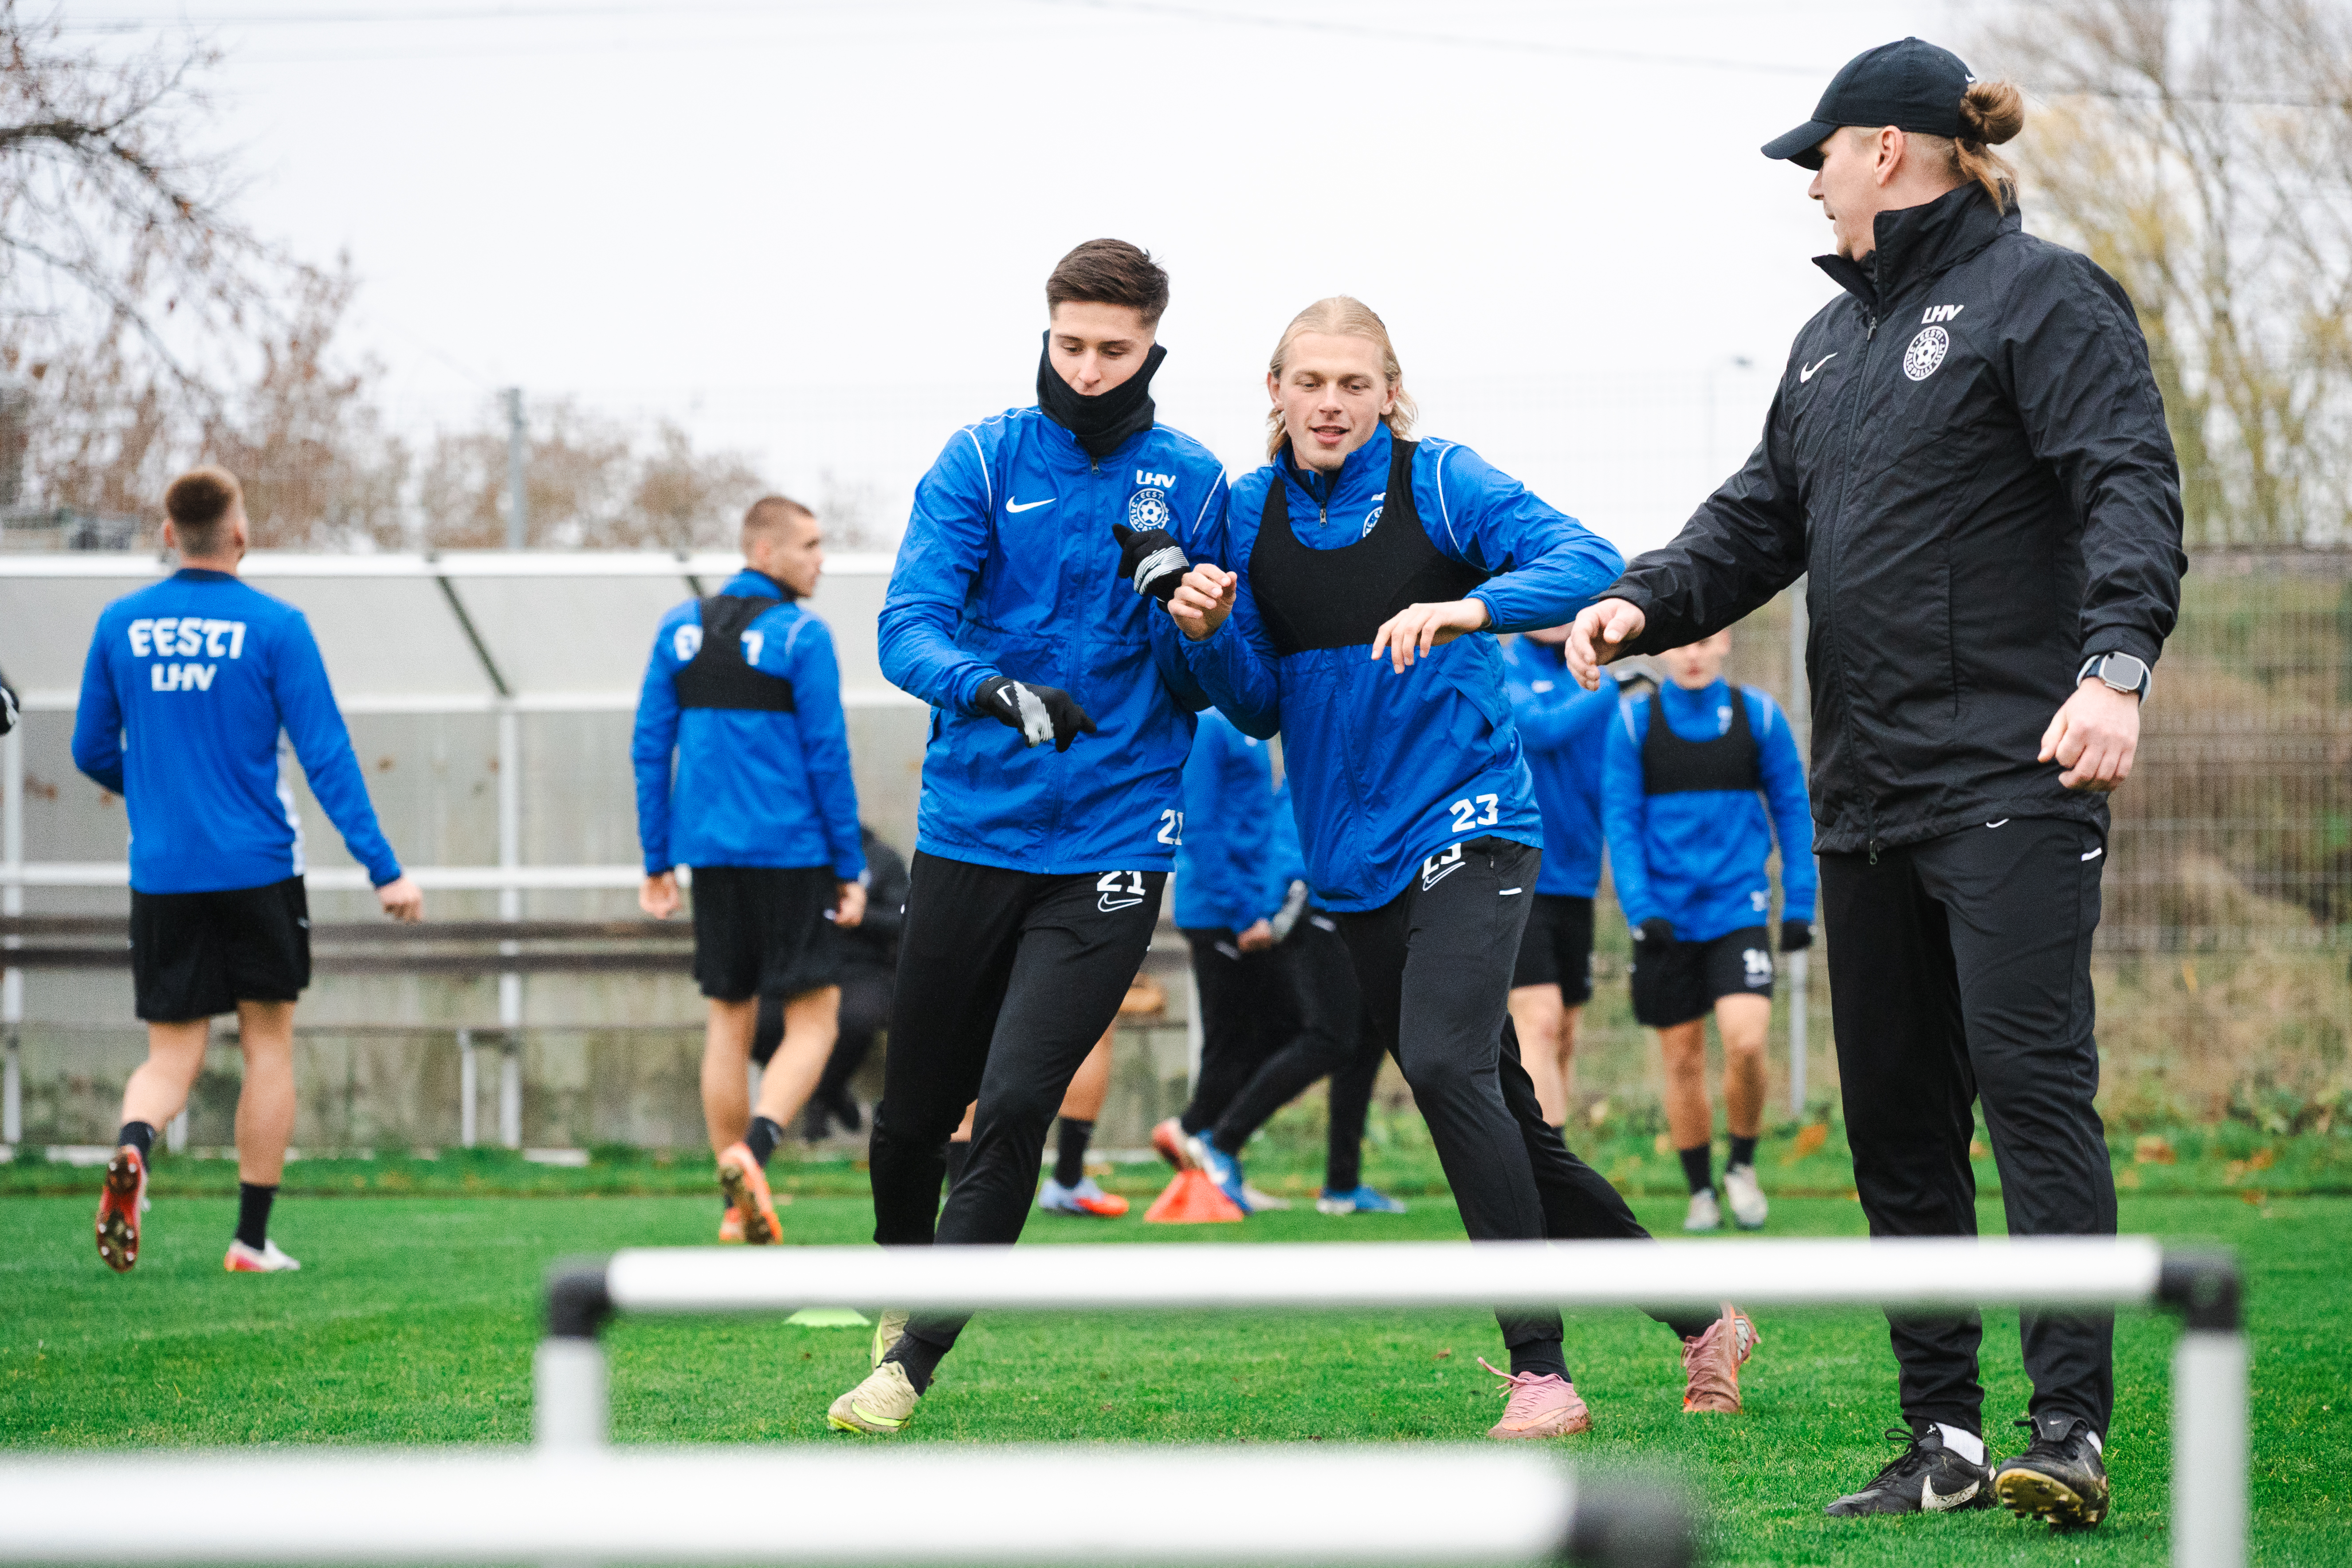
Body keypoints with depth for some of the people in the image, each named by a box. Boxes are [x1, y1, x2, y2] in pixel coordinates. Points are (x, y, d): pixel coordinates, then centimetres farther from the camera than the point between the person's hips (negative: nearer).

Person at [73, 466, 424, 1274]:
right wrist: (383, 868, -8)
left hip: (161, 875, 2)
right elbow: (327, 756, -10)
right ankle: (252, 1239, 11)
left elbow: (92, 752, 11)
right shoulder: (275, 626, -7)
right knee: (268, 1043, 11)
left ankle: (132, 1145, -26)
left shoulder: (119, 625, 3)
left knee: (172, 1055, 8)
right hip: (258, 872, -2)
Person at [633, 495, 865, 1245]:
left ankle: (740, 1209, 12)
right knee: (813, 1017, 1)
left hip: (710, 852, 5)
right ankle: (753, 1147, -22)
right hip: (792, 855, -5)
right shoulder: (801, 636, -8)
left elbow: (649, 749, 9)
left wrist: (659, 862, 14)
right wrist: (852, 869, -3)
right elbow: (827, 758, -9)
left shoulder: (679, 630, 8)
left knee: (729, 1017, 12)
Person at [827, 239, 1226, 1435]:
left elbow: (1214, 689, 7)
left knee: (1013, 1111, -13)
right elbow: (908, 628, -11)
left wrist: (1178, 607, -15)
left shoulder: (1192, 484, 4)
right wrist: (995, 688, -31)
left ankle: (913, 1363, -4)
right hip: (971, 831, 1)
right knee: (913, 1114, 10)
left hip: (1111, 846, -1)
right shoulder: (983, 462, 0)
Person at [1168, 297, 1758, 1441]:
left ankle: (1540, 1368, -21)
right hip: (1352, 863, 6)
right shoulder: (1253, 514, 8)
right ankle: (1702, 1322, 25)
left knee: (1446, 1061, -26)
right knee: (1505, 1123, 10)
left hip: (1465, 827, -6)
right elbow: (1262, 708, 10)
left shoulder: (1439, 483, -5)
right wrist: (1211, 636, -11)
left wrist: (1470, 607, -34)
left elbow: (1589, 563, -17)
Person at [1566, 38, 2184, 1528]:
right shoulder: (1833, 339, 21)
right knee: (1894, 1111, 7)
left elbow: (2131, 489, -15)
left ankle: (2072, 1429, -16)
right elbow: (1764, 514, 20)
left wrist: (2116, 665, -30)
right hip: (1864, 791, 9)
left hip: (2011, 779, -8)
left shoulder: (2039, 295, -4)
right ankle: (1944, 1434, 12)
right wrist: (1645, 600, 0)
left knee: (2032, 1083, -13)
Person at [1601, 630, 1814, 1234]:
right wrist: (1640, 909, -11)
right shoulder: (1633, 722, 0)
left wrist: (1799, 905, 3)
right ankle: (1701, 1193, 20)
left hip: (1738, 909, 0)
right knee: (1682, 1059, 4)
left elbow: (1793, 811, 8)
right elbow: (1620, 821, -1)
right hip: (1666, 918, 0)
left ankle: (1743, 1166, 8)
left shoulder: (1758, 716, 3)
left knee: (1745, 1042, -16)